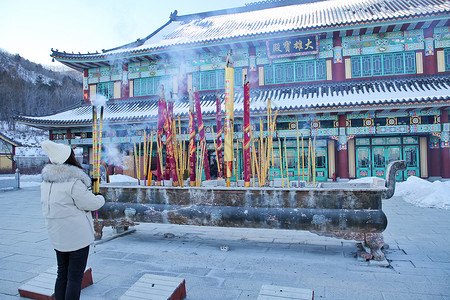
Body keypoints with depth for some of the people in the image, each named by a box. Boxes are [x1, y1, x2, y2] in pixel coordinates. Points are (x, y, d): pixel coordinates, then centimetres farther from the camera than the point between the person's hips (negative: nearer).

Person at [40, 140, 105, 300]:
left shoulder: (46, 182, 5)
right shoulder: (73, 182, -22)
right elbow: (91, 203, -16)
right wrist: (101, 198, 5)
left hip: (57, 236, 8)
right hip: (77, 236, -8)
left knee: (62, 274, 19)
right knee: (75, 277, 3)